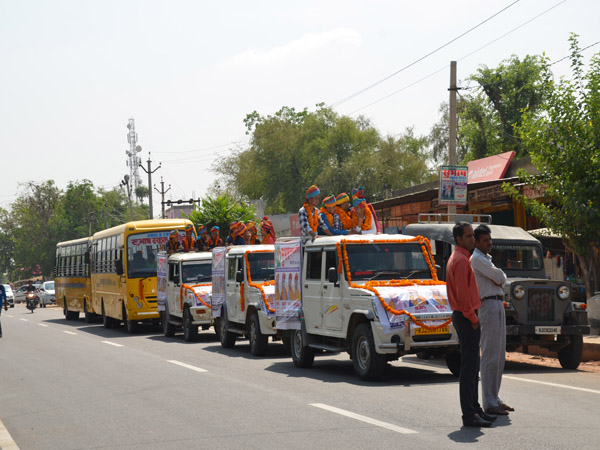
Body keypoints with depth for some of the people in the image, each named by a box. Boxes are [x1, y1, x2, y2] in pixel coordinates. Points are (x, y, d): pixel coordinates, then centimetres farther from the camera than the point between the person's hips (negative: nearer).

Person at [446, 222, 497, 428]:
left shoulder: (458, 258, 18)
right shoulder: (460, 260, -16)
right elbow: (462, 293, -21)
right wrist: (472, 318, -17)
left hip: (465, 316, 11)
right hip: (466, 318, -11)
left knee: (472, 366, 15)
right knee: (469, 367, -9)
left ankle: (474, 409, 21)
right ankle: (469, 415, -9)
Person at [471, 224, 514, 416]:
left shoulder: (486, 259, 23)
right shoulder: (476, 259, -8)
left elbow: (500, 281, 17)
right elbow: (500, 277, -13)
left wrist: (497, 278, -3)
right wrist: (499, 277, 7)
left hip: (498, 307, 10)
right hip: (489, 306, -10)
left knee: (499, 357, 13)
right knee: (490, 357, -10)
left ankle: (495, 399, 20)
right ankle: (489, 404, -10)